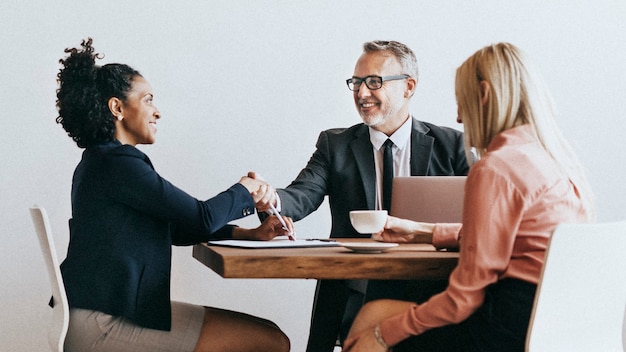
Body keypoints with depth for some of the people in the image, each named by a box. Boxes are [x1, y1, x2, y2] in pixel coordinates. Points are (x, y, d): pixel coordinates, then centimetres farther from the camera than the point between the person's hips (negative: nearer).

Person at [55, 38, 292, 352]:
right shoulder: (118, 163, -16)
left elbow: (174, 228, 17)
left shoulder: (101, 161, 16)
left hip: (112, 309, 10)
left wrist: (249, 233, 9)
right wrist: (244, 190, 5)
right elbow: (203, 217, -16)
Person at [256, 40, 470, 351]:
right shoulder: (335, 145, 12)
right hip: (354, 293, 0)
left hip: (426, 288, 0)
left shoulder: (450, 144, 9)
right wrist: (271, 199, -28)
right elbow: (302, 196, -4)